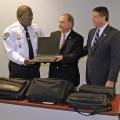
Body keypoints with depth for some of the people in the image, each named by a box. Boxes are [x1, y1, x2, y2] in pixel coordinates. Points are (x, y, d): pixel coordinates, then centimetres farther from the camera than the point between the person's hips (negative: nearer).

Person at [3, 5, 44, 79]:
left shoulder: (36, 28, 4)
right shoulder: (10, 31, -9)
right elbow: (11, 52, -15)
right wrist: (23, 61, -31)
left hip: (35, 67, 4)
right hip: (18, 68, -4)